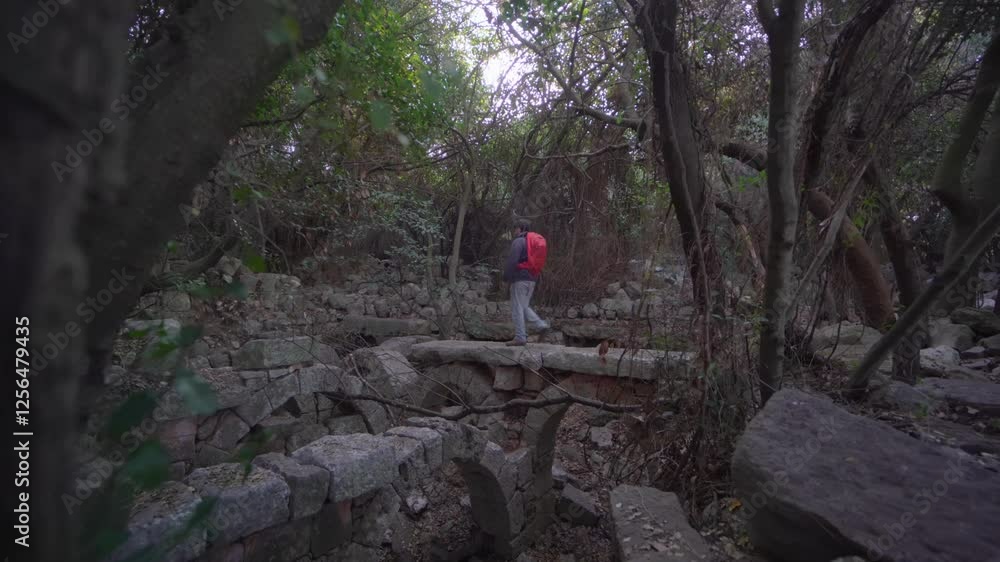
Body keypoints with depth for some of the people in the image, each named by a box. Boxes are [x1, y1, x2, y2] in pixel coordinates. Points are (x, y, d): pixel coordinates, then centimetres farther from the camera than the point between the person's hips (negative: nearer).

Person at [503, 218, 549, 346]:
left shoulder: (518, 242, -10)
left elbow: (512, 261, -18)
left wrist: (506, 276, -9)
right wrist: (536, 279, 22)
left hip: (520, 279, -9)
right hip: (532, 279, 9)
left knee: (517, 308, -3)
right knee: (524, 306, 17)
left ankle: (520, 337, -2)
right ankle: (541, 324, 4)